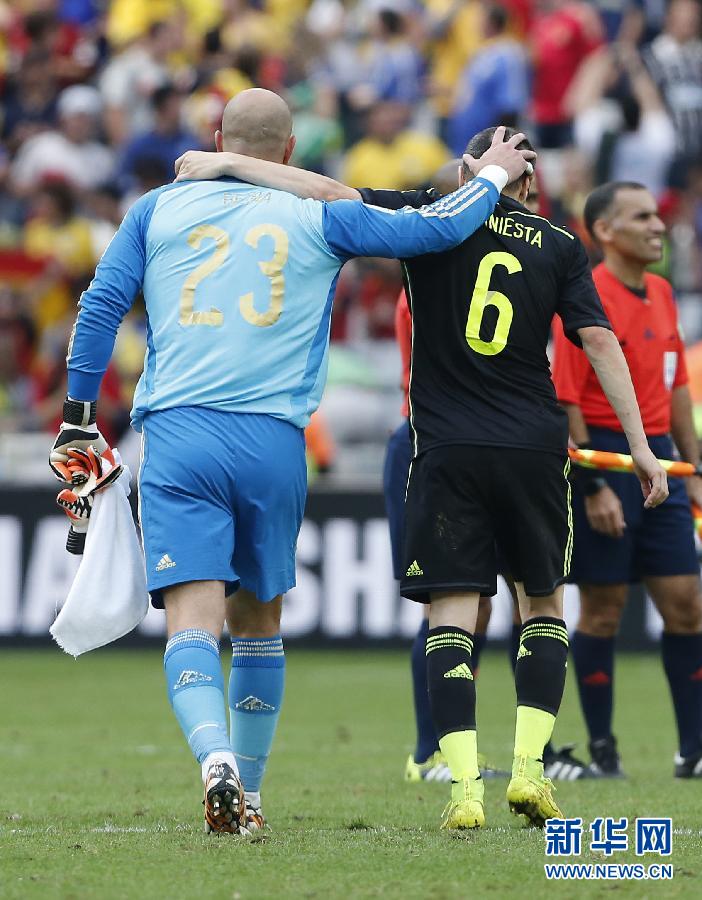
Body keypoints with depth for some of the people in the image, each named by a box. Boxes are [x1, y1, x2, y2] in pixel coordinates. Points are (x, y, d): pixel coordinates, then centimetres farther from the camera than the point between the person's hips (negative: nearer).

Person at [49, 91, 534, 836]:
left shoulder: (158, 209, 14)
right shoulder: (319, 218, 9)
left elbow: (100, 306, 9)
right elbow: (435, 229, 6)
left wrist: (79, 420, 13)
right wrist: (495, 173, 25)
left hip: (176, 434, 0)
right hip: (273, 441, 0)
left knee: (193, 620, -9)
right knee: (257, 619, 17)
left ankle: (216, 759, -35)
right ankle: (248, 796, 21)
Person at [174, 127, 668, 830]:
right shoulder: (560, 247, 7)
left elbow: (332, 194, -9)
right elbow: (599, 341, 2)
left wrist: (225, 164, -3)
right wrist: (639, 447, 5)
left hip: (446, 450, -2)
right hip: (536, 448, 2)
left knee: (451, 614, -1)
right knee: (544, 605, 18)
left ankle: (465, 786, -13)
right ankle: (528, 767, 5)